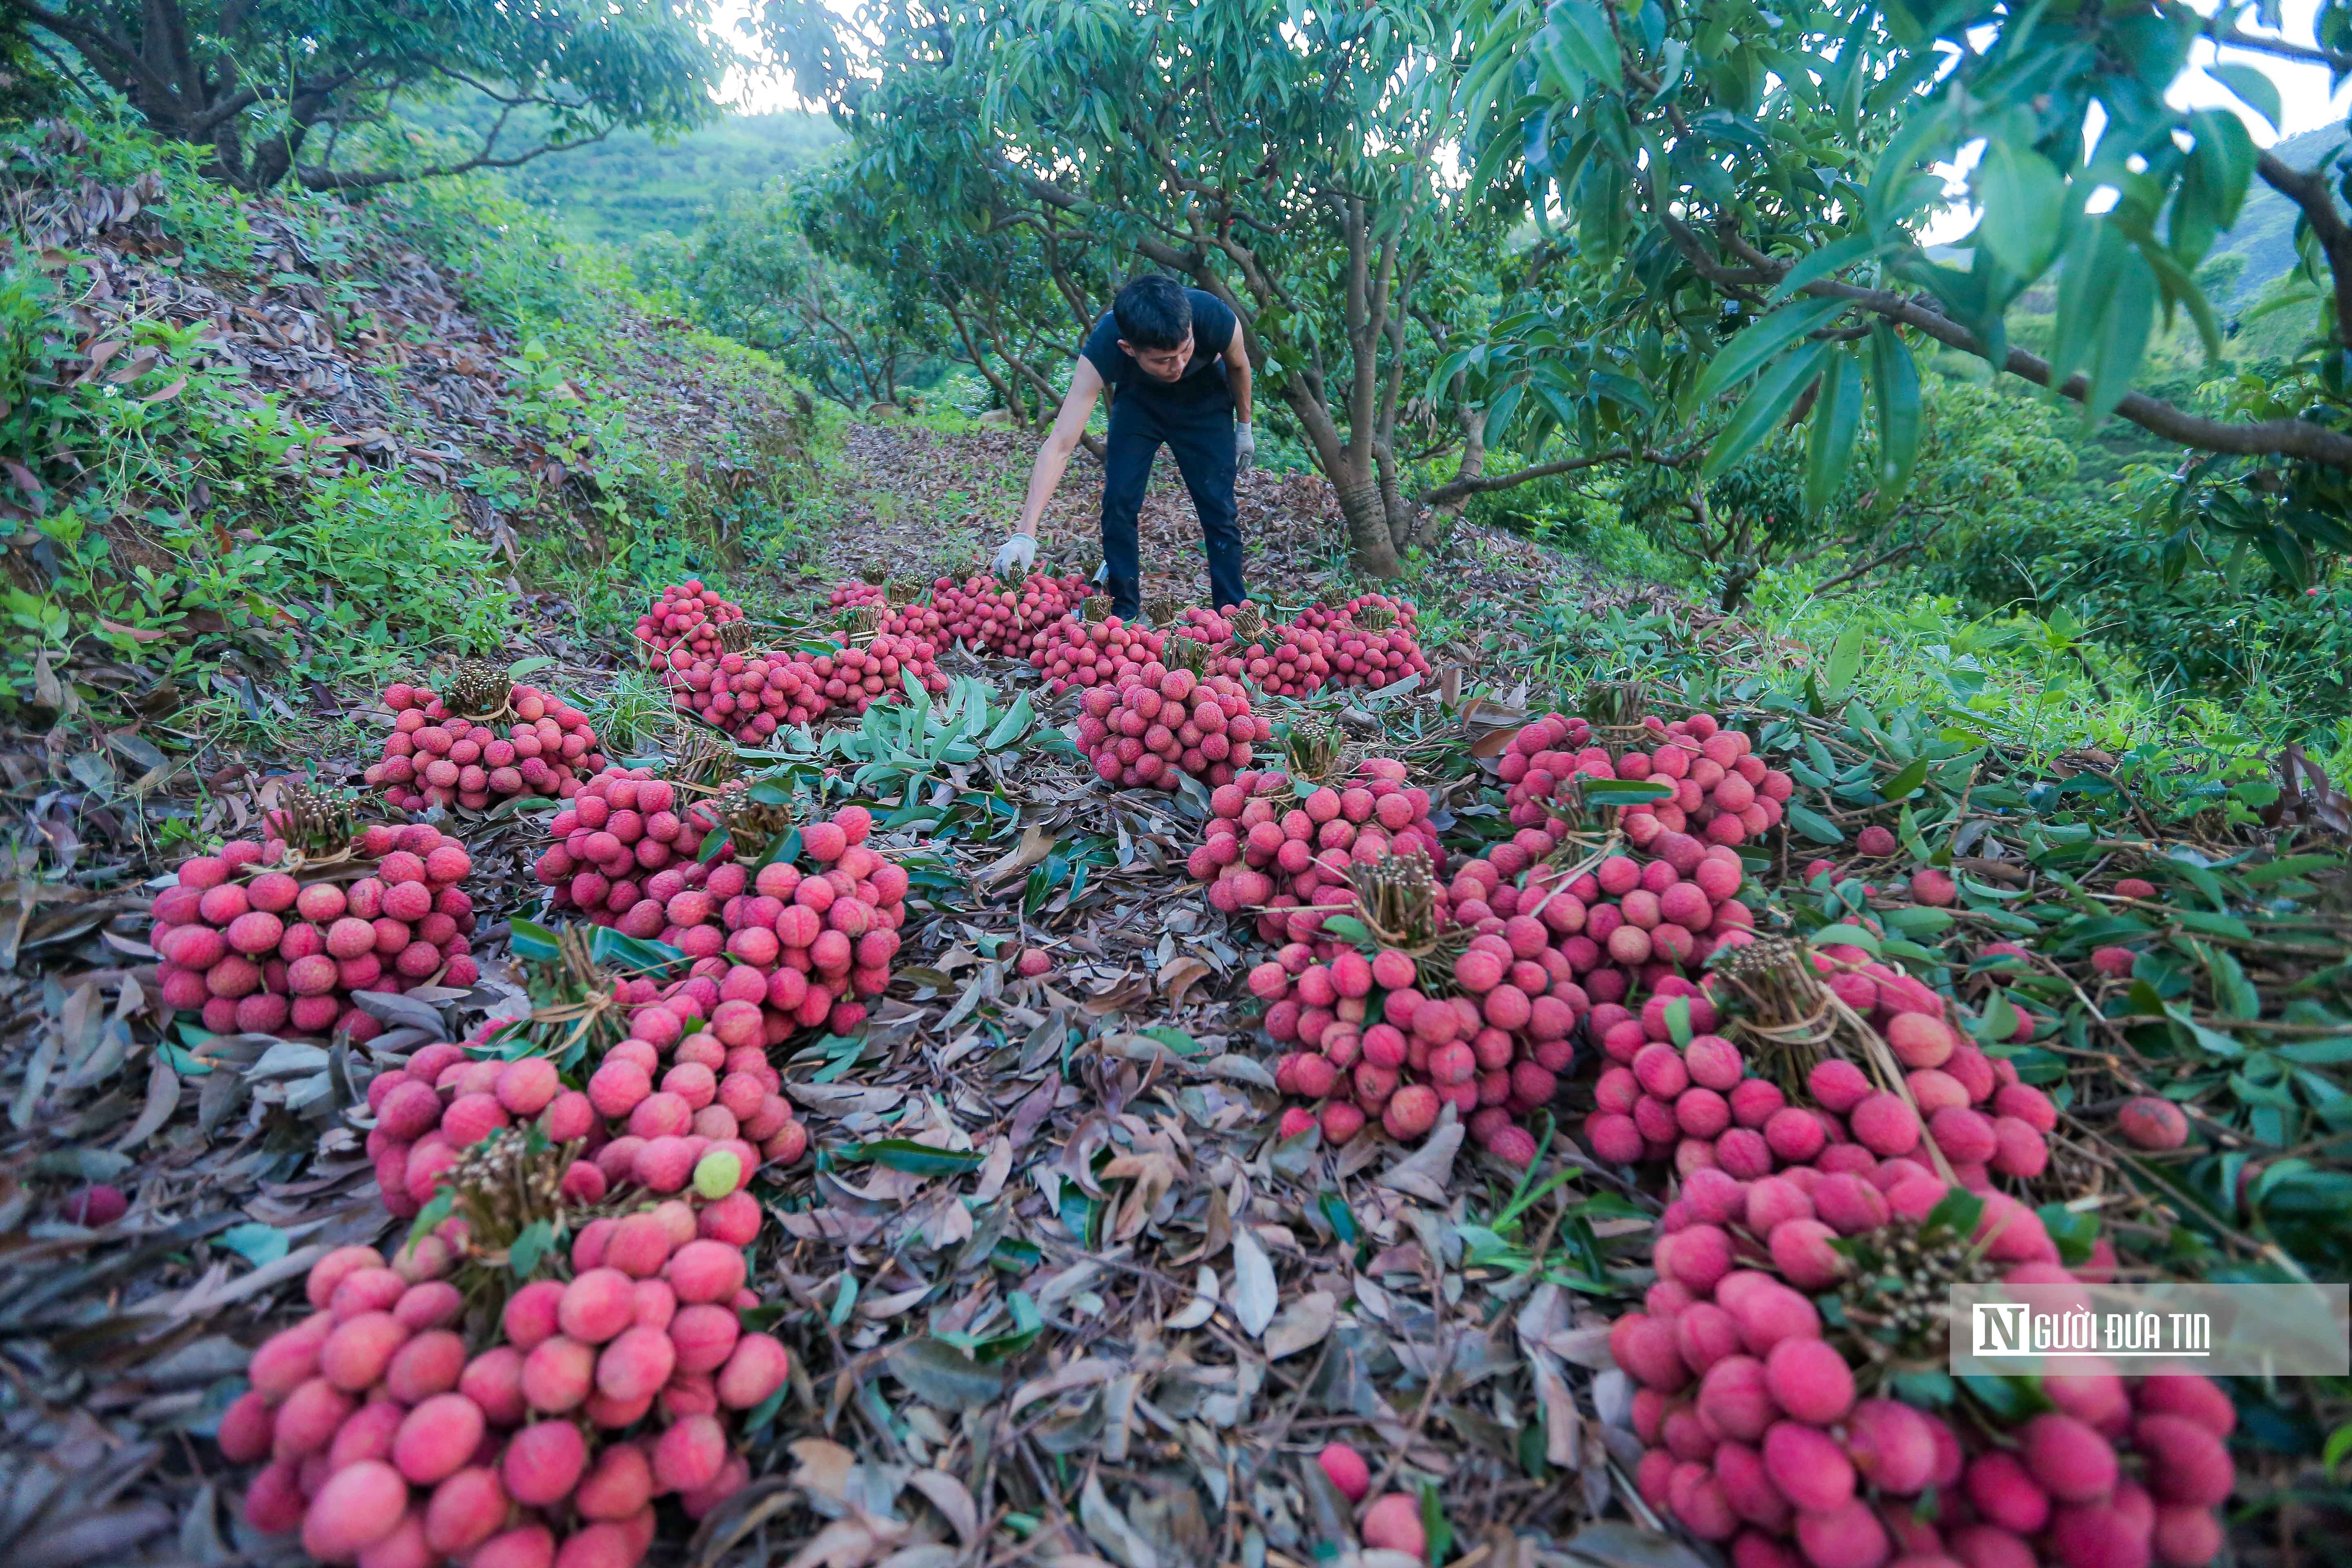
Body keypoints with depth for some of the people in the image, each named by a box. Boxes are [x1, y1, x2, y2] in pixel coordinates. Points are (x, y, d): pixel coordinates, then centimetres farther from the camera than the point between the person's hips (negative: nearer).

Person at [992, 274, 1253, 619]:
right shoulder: (1102, 349, -39)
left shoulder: (1217, 319, -37)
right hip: (1138, 400, 0)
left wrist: (1244, 427, 3)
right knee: (1118, 504, -12)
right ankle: (1123, 617, 4)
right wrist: (1025, 534, -51)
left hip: (1204, 402, 0)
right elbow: (1060, 444, -43)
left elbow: (1238, 367, -11)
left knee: (1218, 511, -8)